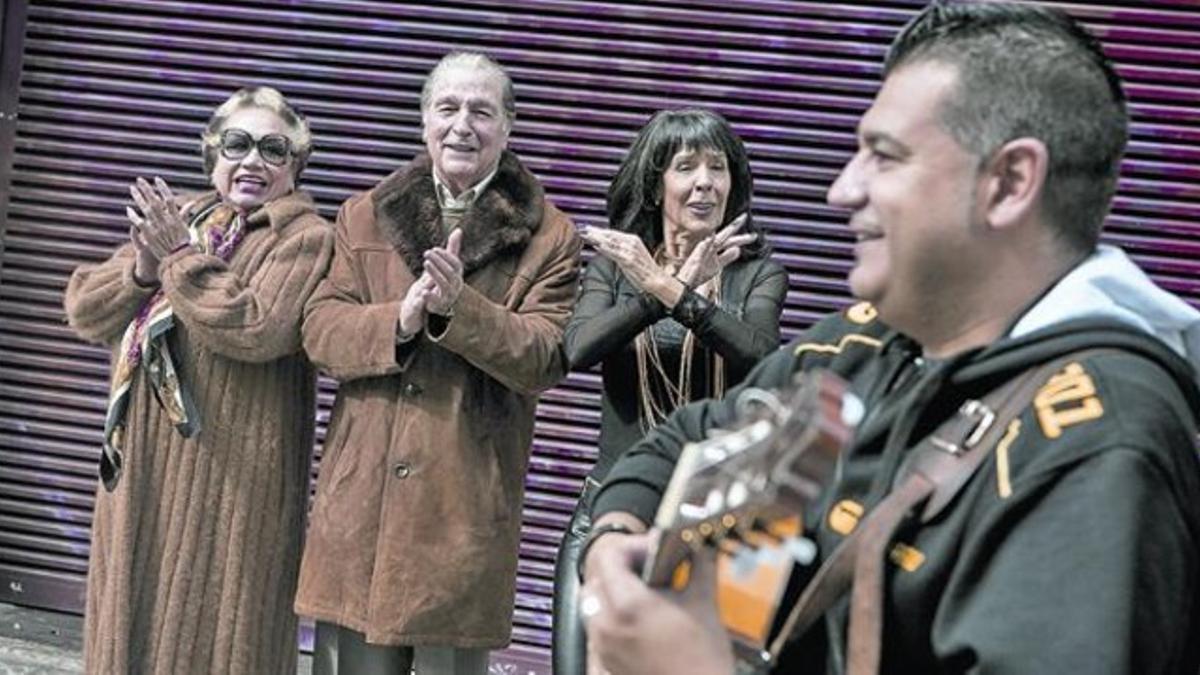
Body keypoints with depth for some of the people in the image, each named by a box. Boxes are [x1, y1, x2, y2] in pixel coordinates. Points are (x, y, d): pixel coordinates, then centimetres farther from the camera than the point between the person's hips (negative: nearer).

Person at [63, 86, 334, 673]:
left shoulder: (305, 238, -6)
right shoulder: (172, 218, 15)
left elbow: (255, 329, -21)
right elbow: (83, 311, 9)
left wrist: (181, 257, -14)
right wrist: (143, 268, -10)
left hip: (232, 470, -6)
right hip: (143, 463, 6)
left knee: (212, 627, -1)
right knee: (136, 617, 12)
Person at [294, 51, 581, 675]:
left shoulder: (548, 238, 3)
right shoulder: (365, 217, 12)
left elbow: (545, 359, -7)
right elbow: (319, 328, 4)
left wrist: (458, 307, -21)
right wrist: (398, 321, -15)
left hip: (465, 503, -2)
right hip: (362, 495, 2)